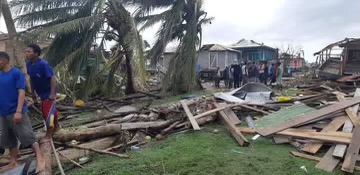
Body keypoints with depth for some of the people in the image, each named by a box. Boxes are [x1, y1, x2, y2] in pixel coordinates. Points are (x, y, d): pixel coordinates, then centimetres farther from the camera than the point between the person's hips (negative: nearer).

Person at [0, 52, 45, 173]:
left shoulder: (16, 73, -10)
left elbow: (21, 92, -16)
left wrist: (18, 111, -23)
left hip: (16, 112, -7)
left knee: (27, 136, -8)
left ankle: (40, 160, -4)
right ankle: (13, 162, 27)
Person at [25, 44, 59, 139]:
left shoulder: (43, 64, -26)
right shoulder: (28, 63, -3)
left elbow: (53, 78, -25)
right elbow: (31, 78, 10)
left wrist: (52, 93, -26)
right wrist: (33, 92, 13)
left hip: (48, 92, -7)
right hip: (41, 93, 7)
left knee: (47, 113, -2)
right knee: (50, 109, 22)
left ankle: (49, 133, 17)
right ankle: (56, 125, 42)